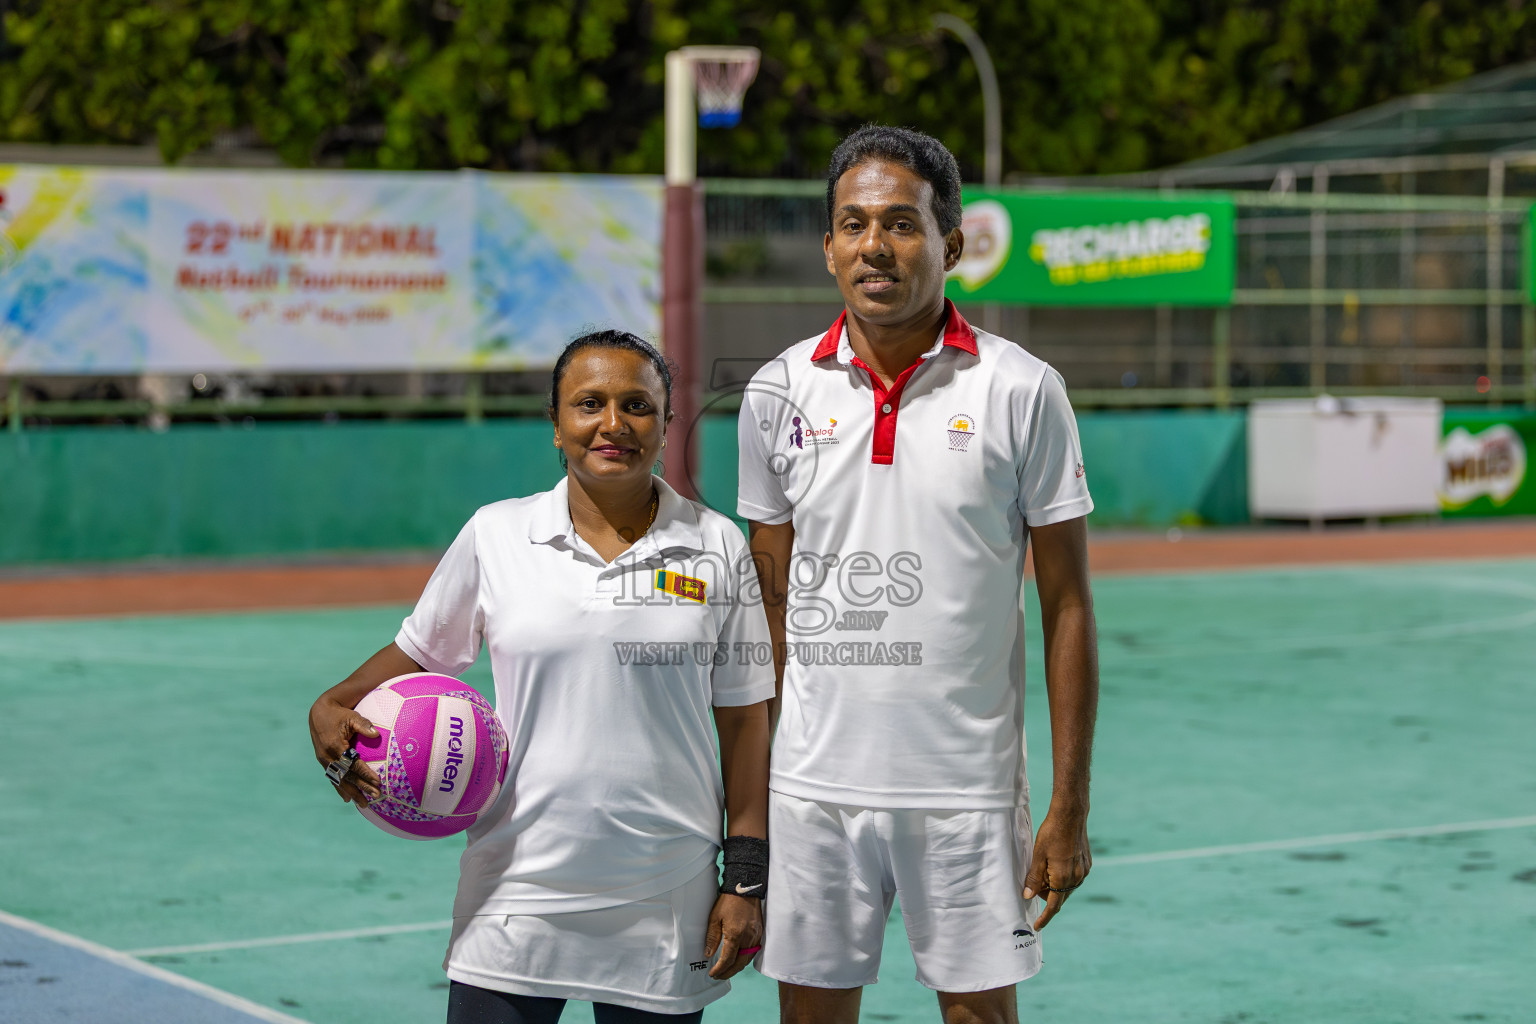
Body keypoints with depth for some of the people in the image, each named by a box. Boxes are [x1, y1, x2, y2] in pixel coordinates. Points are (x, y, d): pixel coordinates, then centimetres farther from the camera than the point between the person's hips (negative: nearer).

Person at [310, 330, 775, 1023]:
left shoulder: (717, 548, 2)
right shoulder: (495, 536, 2)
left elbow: (743, 719, 4)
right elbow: (421, 652, 14)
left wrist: (746, 879, 1)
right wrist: (333, 709, -5)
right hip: (517, 901, 0)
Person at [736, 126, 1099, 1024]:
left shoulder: (1022, 392, -5)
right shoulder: (780, 393, 3)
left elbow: (1067, 605, -2)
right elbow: (771, 604, 10)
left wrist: (1071, 803, -5)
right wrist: (748, 797, 7)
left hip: (968, 789, -2)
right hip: (814, 783, 2)